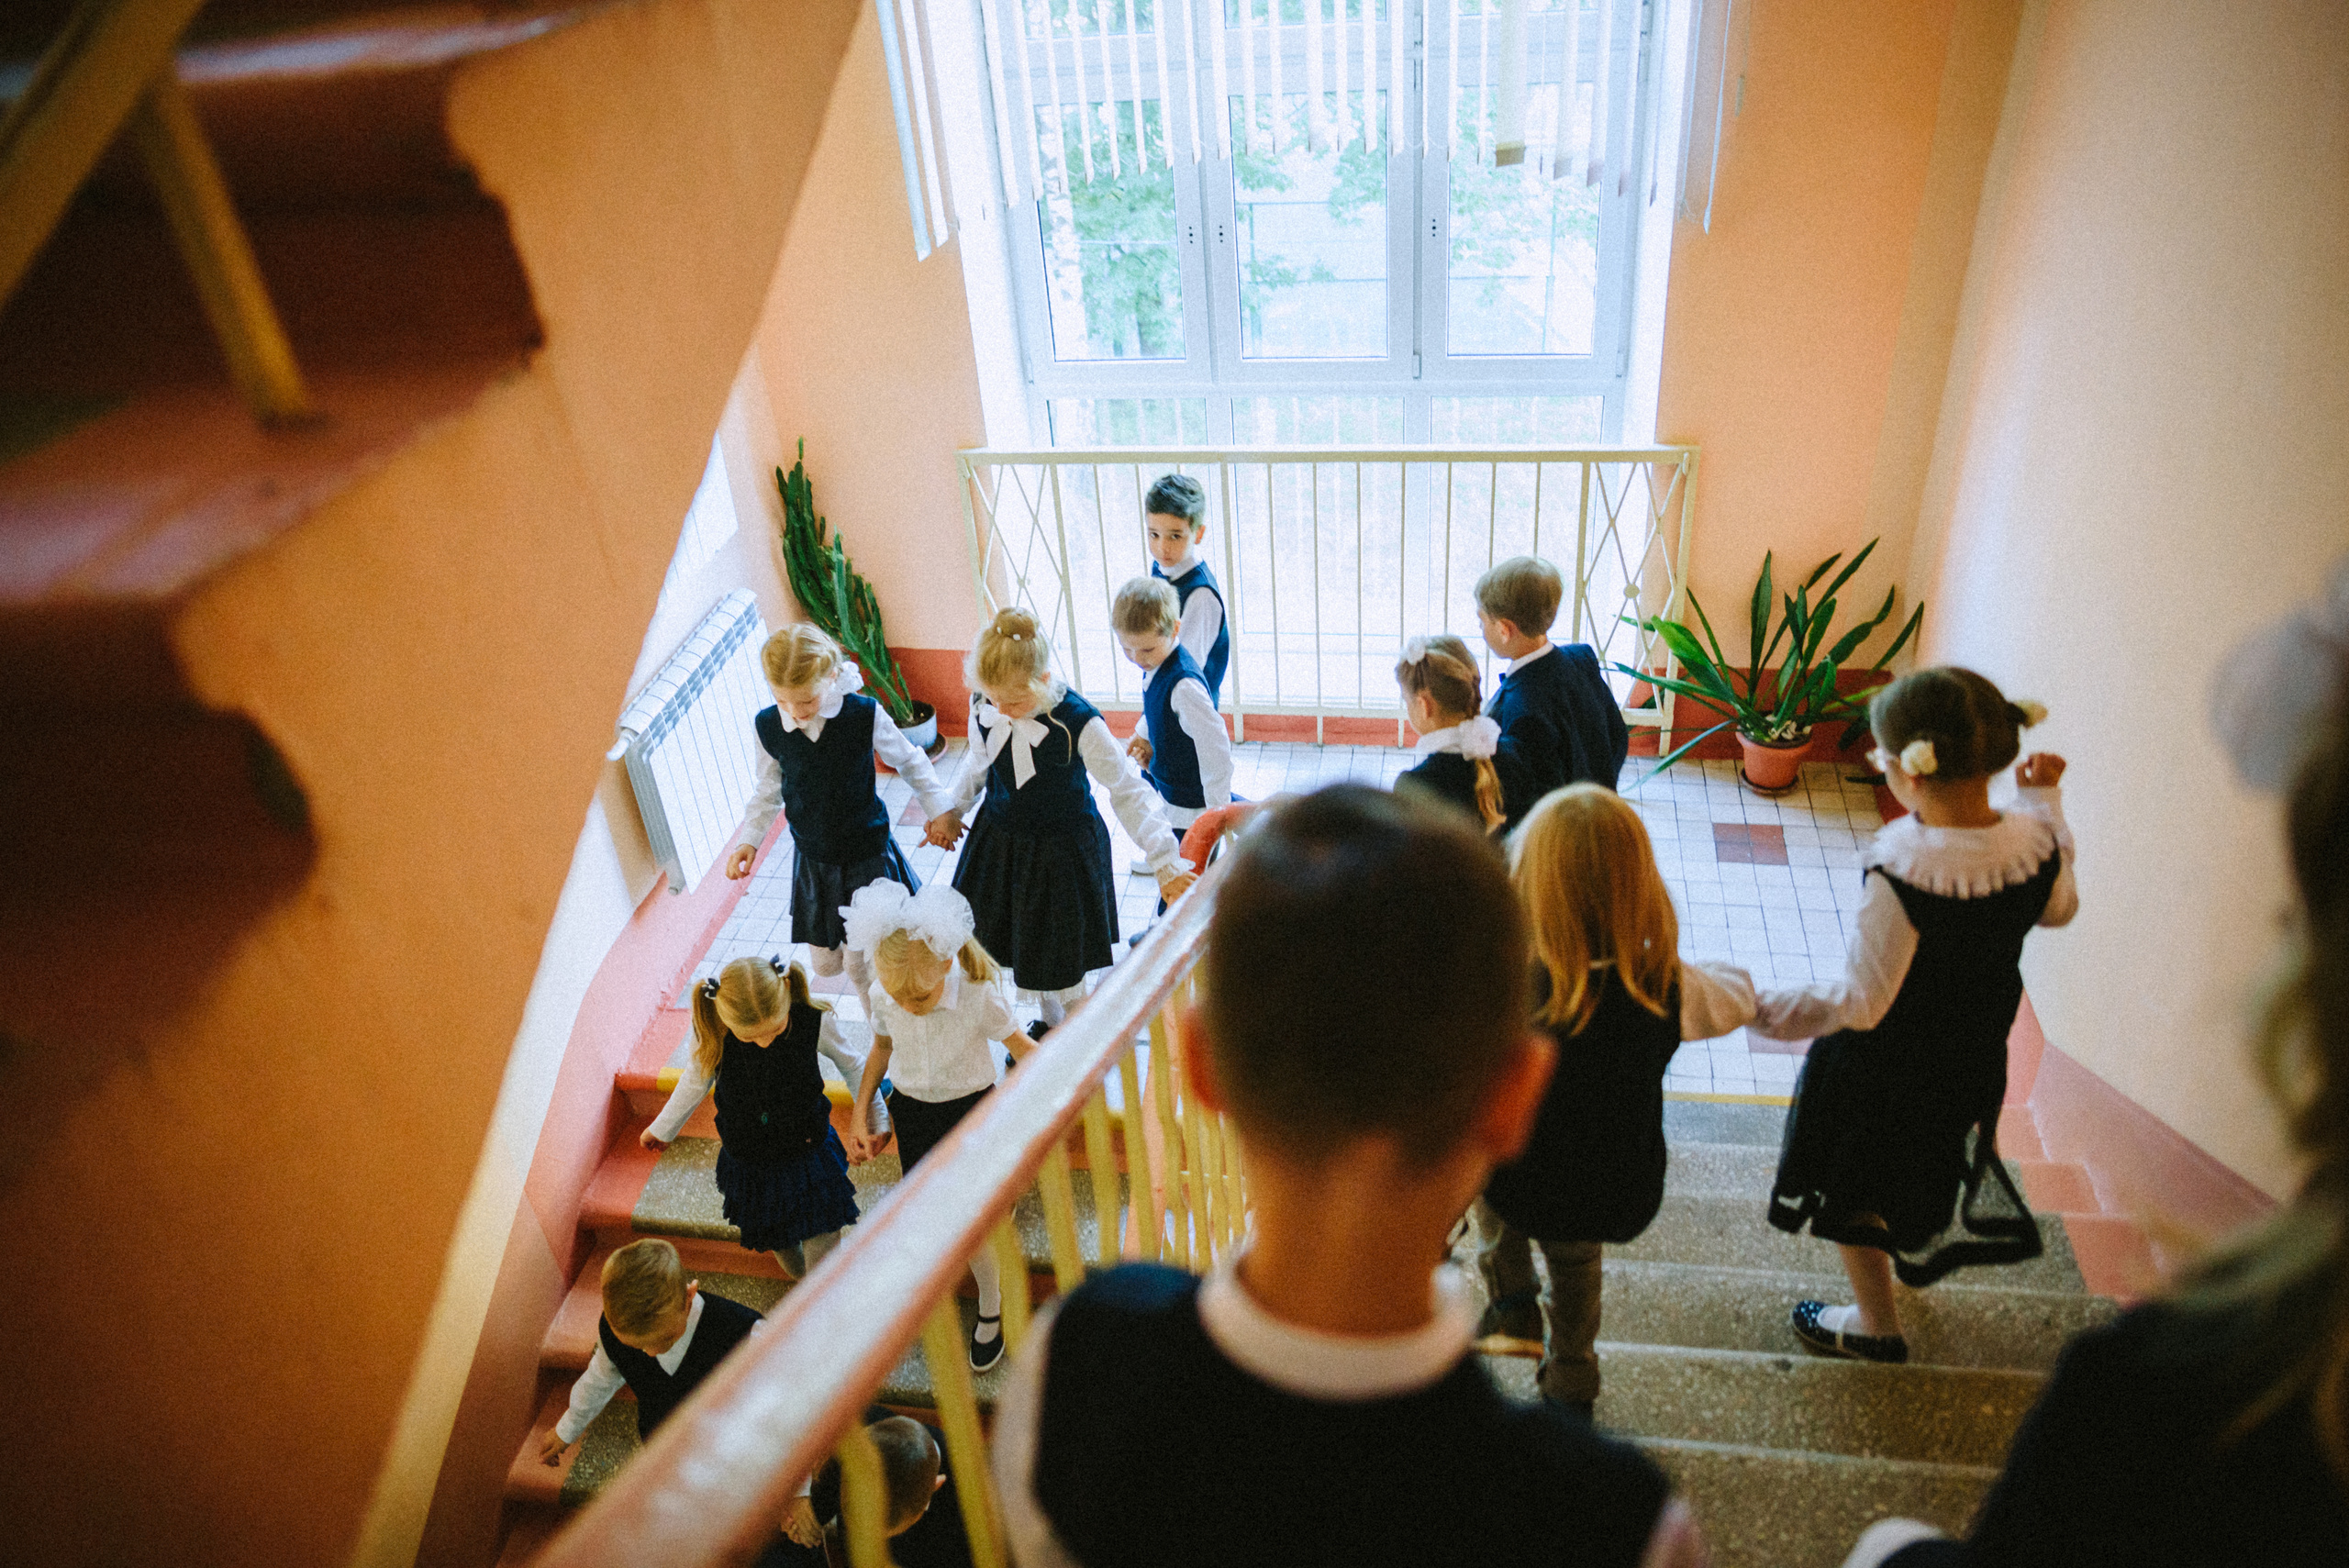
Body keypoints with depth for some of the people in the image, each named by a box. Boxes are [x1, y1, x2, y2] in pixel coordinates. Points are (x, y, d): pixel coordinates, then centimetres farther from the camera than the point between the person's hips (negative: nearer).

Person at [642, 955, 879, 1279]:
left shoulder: (815, 1022, -27)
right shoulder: (711, 1034, -23)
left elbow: (852, 1067, -6)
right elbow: (696, 1080, 0)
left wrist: (875, 1120, 5)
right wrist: (662, 1129, 17)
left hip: (809, 1153, -1)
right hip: (748, 1163, 2)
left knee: (823, 1261, 6)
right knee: (779, 1243, 22)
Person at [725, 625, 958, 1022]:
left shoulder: (863, 715, -19)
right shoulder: (768, 726, -11)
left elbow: (909, 762, -2)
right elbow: (769, 792, 6)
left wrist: (941, 811, -2)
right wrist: (748, 840, -4)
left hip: (866, 855, -3)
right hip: (813, 861, 3)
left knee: (861, 967, 3)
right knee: (825, 963, 14)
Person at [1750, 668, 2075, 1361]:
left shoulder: (1901, 876, -38)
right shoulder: (2035, 841, -19)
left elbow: (1862, 1002, -31)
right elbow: (2058, 910, 6)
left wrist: (1760, 1010, -27)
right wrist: (2045, 801, 12)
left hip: (1884, 1065, -6)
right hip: (1974, 1053, 6)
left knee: (1856, 1187, 20)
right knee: (1926, 1165, 35)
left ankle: (1877, 1324, 42)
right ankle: (1912, 1252, 63)